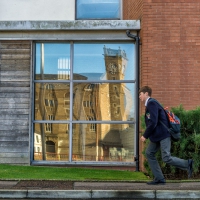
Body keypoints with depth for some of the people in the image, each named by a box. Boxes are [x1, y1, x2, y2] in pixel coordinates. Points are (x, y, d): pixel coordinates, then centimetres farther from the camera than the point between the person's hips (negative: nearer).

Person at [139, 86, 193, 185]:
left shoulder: (152, 104, -15)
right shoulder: (149, 104, 18)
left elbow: (153, 123, -22)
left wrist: (145, 136, -13)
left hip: (163, 135, -11)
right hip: (156, 136, 11)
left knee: (166, 158, -11)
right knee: (149, 153, 7)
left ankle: (187, 164, 4)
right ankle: (159, 178, 9)